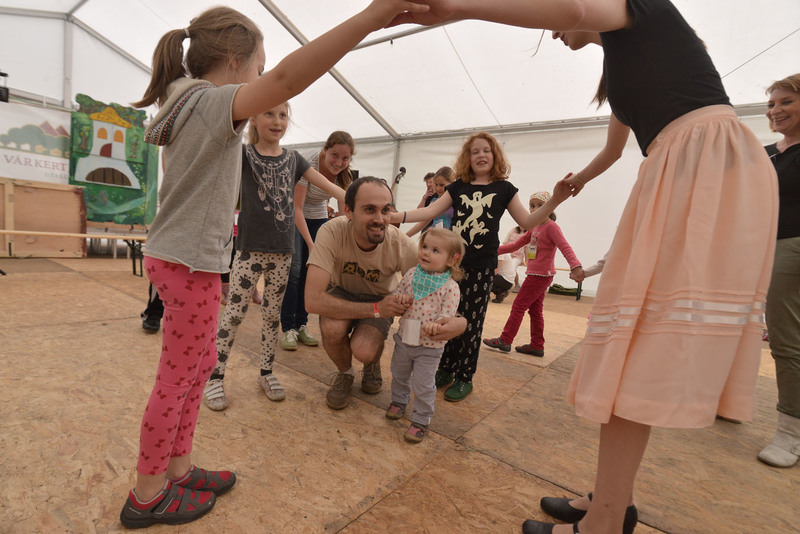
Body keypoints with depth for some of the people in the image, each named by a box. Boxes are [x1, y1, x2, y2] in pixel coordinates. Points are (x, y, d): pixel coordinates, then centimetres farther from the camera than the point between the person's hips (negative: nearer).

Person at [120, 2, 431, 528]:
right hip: (190, 262, -10)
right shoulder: (214, 101, -15)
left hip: (177, 256, 10)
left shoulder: (188, 102, 15)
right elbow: (287, 77, -33)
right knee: (177, 378, 4)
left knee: (200, 365, 17)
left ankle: (178, 468, 33)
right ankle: (146, 495, 24)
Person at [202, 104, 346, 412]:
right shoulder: (243, 154, 1)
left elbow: (329, 187, 6)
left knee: (272, 314, 12)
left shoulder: (293, 159, 9)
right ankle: (215, 378, 17)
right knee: (234, 313, 1)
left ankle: (266, 373, 27)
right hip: (250, 248, -3)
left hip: (282, 250, 3)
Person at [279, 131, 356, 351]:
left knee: (311, 271, 0)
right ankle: (287, 328, -2)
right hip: (293, 217, -4)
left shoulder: (345, 175, -13)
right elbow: (297, 207, -27)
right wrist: (310, 244, -31)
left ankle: (302, 324, 11)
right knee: (294, 269, -12)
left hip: (318, 218, 4)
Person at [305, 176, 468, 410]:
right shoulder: (332, 232, -32)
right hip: (342, 294, 0)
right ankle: (345, 373, 5)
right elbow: (313, 300, -37)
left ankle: (373, 365, 15)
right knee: (332, 328, -32)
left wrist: (459, 320, -41)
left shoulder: (402, 246, -28)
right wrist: (376, 310, -41)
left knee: (364, 350, -27)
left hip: (381, 299, 0)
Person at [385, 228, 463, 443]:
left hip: (429, 346, -5)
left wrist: (435, 325, -35)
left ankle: (421, 421, 27)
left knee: (423, 386, 6)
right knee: (399, 375, 25)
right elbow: (398, 294, 7)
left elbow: (448, 314, -16)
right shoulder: (411, 274, -4)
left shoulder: (450, 287, -16)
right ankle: (399, 400, 52)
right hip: (404, 338, 5)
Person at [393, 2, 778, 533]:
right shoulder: (619, 63, 29)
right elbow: (615, 147, 43)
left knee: (645, 345, -14)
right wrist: (579, 179, 61)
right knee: (643, 340, 5)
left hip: (710, 165, -9)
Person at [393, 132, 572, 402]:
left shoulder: (504, 188, 5)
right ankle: (445, 370, 25)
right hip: (452, 261, 2)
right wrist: (395, 216, -8)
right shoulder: (458, 187, 9)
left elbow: (526, 221, 5)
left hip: (481, 267, -2)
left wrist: (555, 200, -9)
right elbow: (430, 211, 3)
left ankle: (464, 378, 19)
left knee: (471, 323, 3)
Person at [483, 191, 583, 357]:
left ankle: (505, 340, 5)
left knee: (518, 306, -3)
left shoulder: (551, 227, -12)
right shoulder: (534, 227, 14)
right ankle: (537, 346, 20)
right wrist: (495, 250, 13)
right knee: (535, 310, 12)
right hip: (535, 275, 9)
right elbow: (516, 245, 19)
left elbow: (565, 247, -24)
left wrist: (575, 266, -39)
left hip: (541, 275, -9)